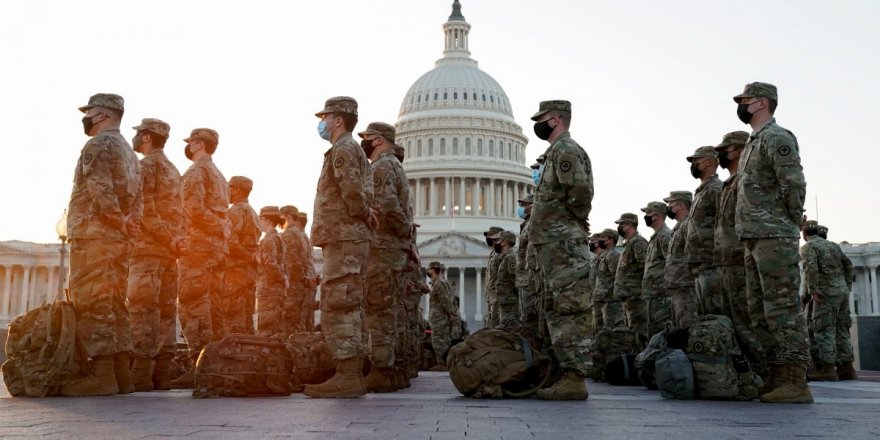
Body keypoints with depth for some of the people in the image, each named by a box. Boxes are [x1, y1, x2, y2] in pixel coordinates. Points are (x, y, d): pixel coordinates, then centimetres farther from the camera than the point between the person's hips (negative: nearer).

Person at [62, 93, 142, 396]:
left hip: (93, 234, -9)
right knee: (113, 303, 8)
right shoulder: (129, 151, 23)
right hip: (119, 238, 9)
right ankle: (120, 371, 7)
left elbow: (100, 190, -17)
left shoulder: (98, 145, -5)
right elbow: (137, 197, 15)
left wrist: (119, 222, -8)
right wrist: (127, 225, 3)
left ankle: (101, 373, -13)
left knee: (91, 302, -9)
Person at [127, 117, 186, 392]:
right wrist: (176, 240, 6)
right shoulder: (173, 170, 22)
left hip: (147, 247, -8)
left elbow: (145, 210, -15)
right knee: (166, 310, 6)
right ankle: (162, 373, 6)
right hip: (169, 250, 8)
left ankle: (141, 374, -12)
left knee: (142, 309, -9)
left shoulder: (146, 166, -5)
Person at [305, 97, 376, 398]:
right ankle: (353, 374, 15)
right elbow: (362, 193, 20)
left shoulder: (343, 149, -8)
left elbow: (352, 190, -21)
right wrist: (365, 213, 2)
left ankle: (348, 376, -13)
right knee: (347, 309, 11)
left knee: (337, 308, -12)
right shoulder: (353, 150, 24)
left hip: (344, 239, -10)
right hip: (347, 240, 10)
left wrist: (362, 214, -6)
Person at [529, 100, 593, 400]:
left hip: (562, 243, -11)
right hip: (555, 243, 11)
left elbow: (581, 190, -21)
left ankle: (574, 379, -11)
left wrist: (575, 218, -7)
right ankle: (566, 373, 16)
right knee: (556, 310, 12)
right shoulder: (557, 151, 22)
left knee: (568, 311, -11)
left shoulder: (564, 149, -9)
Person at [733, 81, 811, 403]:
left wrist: (789, 225, -7)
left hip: (774, 238, -10)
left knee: (783, 308, -10)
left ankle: (795, 383, -8)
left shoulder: (777, 138, -7)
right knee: (762, 310, 10)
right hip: (754, 240, 10)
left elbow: (794, 186, -14)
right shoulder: (752, 144, 22)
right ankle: (777, 377, 14)